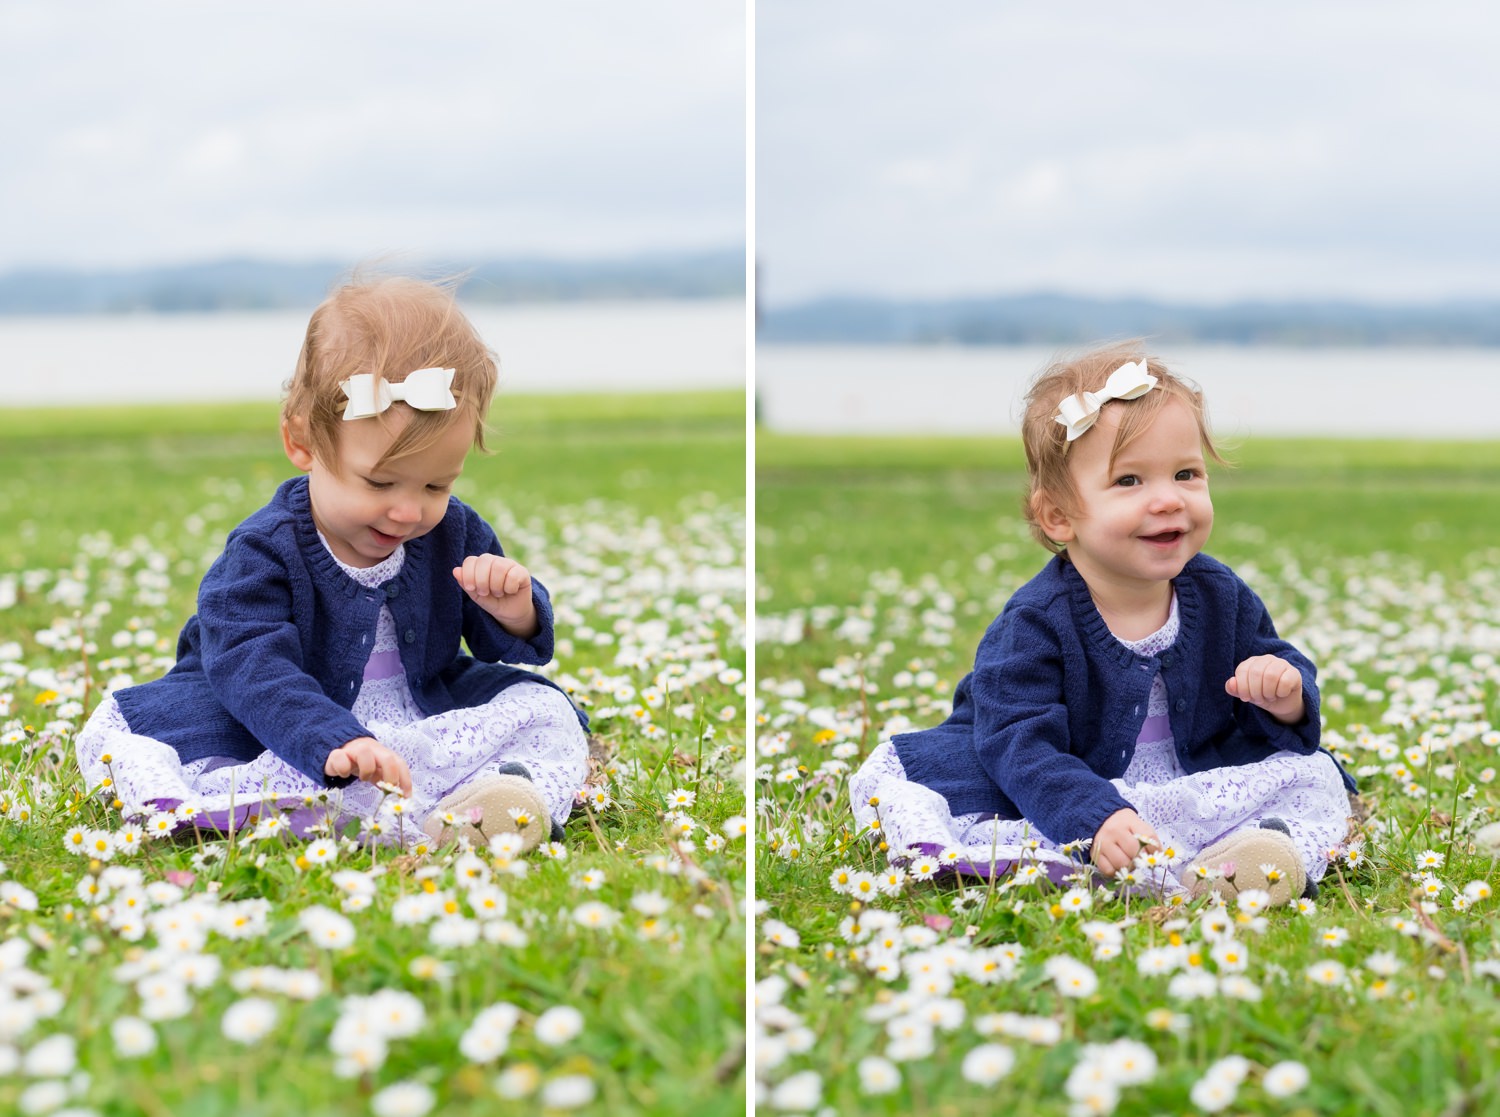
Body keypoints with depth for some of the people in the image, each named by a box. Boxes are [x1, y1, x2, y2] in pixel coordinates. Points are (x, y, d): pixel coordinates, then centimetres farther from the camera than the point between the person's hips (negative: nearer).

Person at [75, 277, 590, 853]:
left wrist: (516, 616, -18)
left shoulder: (455, 534, -1)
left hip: (430, 722, 4)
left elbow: (510, 646, 9)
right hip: (286, 737, -3)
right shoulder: (264, 552, -18)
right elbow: (251, 668, -32)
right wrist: (335, 743, -48)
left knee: (541, 707, -10)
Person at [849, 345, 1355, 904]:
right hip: (1067, 809, -3)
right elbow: (1020, 744, -27)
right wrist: (1096, 817, -43)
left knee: (1312, 775, -10)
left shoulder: (1222, 597, -2)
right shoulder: (1034, 624, -18)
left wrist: (1285, 700, -20)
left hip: (1200, 790, 4)